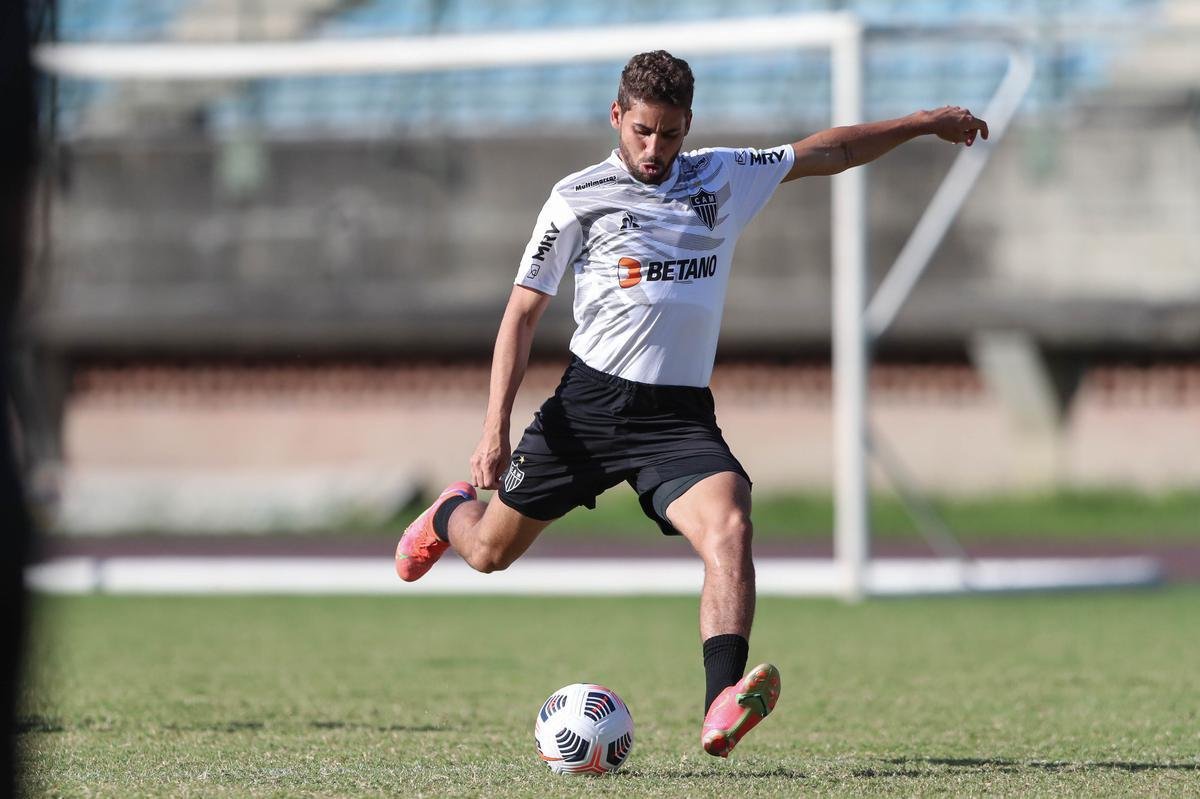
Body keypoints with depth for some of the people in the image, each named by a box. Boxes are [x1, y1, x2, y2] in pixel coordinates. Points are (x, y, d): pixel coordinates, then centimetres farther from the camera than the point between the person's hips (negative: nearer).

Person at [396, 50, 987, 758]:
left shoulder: (724, 179, 10)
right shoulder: (581, 196, -1)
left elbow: (828, 151, 24)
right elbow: (524, 310, -1)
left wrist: (923, 123, 24)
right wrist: (496, 426, -8)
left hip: (681, 414, 2)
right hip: (590, 402, -1)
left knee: (729, 527, -28)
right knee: (490, 552, 11)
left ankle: (723, 708, -40)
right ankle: (451, 514, 50)